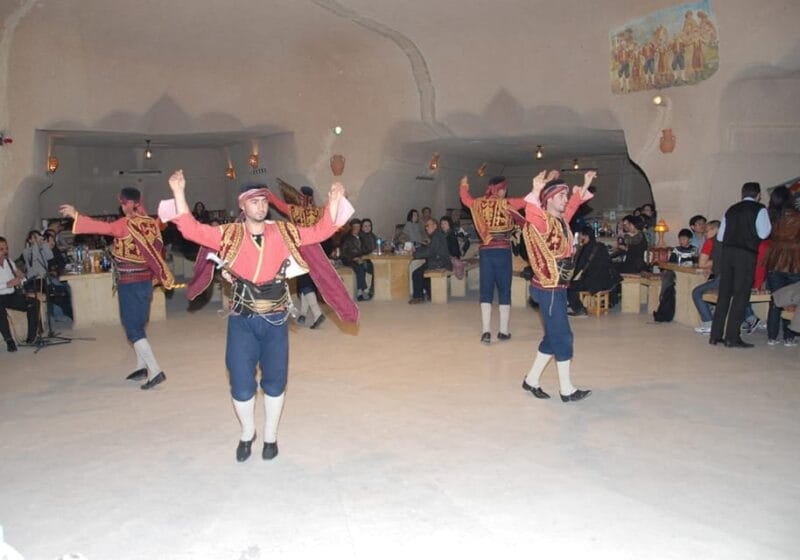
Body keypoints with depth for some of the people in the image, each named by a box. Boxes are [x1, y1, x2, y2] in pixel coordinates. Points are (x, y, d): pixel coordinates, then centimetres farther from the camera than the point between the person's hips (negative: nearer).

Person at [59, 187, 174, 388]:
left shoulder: (126, 224, -14)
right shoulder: (149, 222, 5)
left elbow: (103, 227, -24)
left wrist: (76, 215, -23)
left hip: (130, 283, -7)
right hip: (145, 280, 7)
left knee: (133, 328, -5)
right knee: (138, 325, 18)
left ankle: (155, 371, -11)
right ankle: (142, 366, 24)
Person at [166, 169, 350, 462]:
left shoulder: (284, 232, 1)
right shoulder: (229, 234, -2)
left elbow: (319, 232, 2)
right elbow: (191, 229, -9)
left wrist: (333, 201, -10)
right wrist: (179, 193, -18)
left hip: (275, 319, 1)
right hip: (241, 320, -1)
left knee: (275, 382, 10)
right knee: (241, 384, 4)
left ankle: (270, 437, 32)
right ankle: (247, 433, 33)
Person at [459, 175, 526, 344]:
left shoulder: (479, 203, 5)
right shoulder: (507, 204, -6)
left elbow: (465, 198, 24)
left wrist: (464, 185, 43)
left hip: (486, 251, 3)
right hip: (503, 251, -3)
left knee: (486, 290, 6)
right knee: (504, 290, 7)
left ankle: (485, 331, -1)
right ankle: (503, 331, 12)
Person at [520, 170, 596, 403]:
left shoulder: (561, 220, 10)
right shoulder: (542, 222, -16)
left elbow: (574, 203, 33)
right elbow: (531, 214, -41)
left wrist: (584, 186, 30)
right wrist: (536, 193, -53)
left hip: (557, 288, 9)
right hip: (548, 289, -9)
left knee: (553, 337, 14)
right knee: (562, 337, -2)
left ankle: (532, 379, 25)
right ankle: (567, 389, 10)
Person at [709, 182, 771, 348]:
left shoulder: (731, 210, 15)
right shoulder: (759, 209, 0)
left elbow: (720, 236, 15)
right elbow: (763, 233, -8)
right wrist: (769, 225, 11)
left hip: (727, 252, 5)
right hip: (746, 254, -5)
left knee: (724, 294, 8)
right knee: (741, 295, -2)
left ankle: (715, 335, 10)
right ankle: (732, 337, -3)